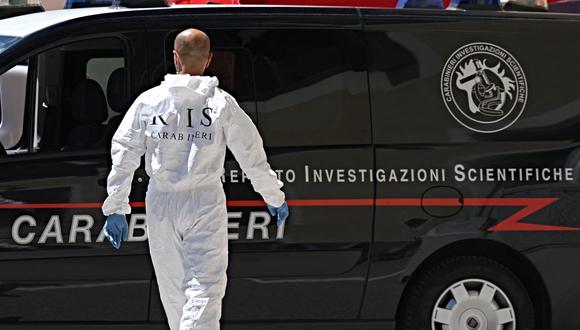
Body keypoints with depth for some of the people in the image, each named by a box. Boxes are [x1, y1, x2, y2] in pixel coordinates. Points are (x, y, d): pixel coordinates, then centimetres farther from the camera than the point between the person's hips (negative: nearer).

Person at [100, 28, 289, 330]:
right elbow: (252, 156, 1)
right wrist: (274, 198, 15)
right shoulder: (222, 104, -4)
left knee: (173, 290, 16)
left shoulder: (149, 101, 0)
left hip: (161, 203, 2)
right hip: (205, 203, -2)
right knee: (204, 286, -5)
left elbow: (123, 157, -1)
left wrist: (115, 209, 3)